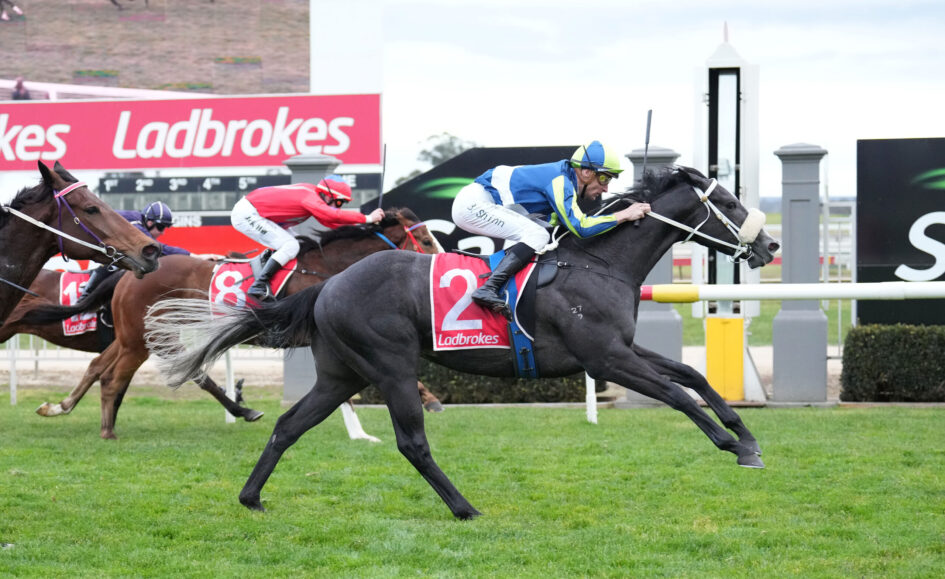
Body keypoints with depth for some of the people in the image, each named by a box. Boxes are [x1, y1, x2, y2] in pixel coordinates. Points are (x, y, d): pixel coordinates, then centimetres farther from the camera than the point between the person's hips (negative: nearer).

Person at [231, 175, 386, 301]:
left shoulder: (312, 194, 10)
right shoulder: (309, 197, -19)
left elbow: (328, 221, 14)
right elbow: (333, 215, -31)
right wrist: (367, 218, -26)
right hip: (246, 215, -10)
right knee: (290, 246, -16)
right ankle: (259, 286, -20)